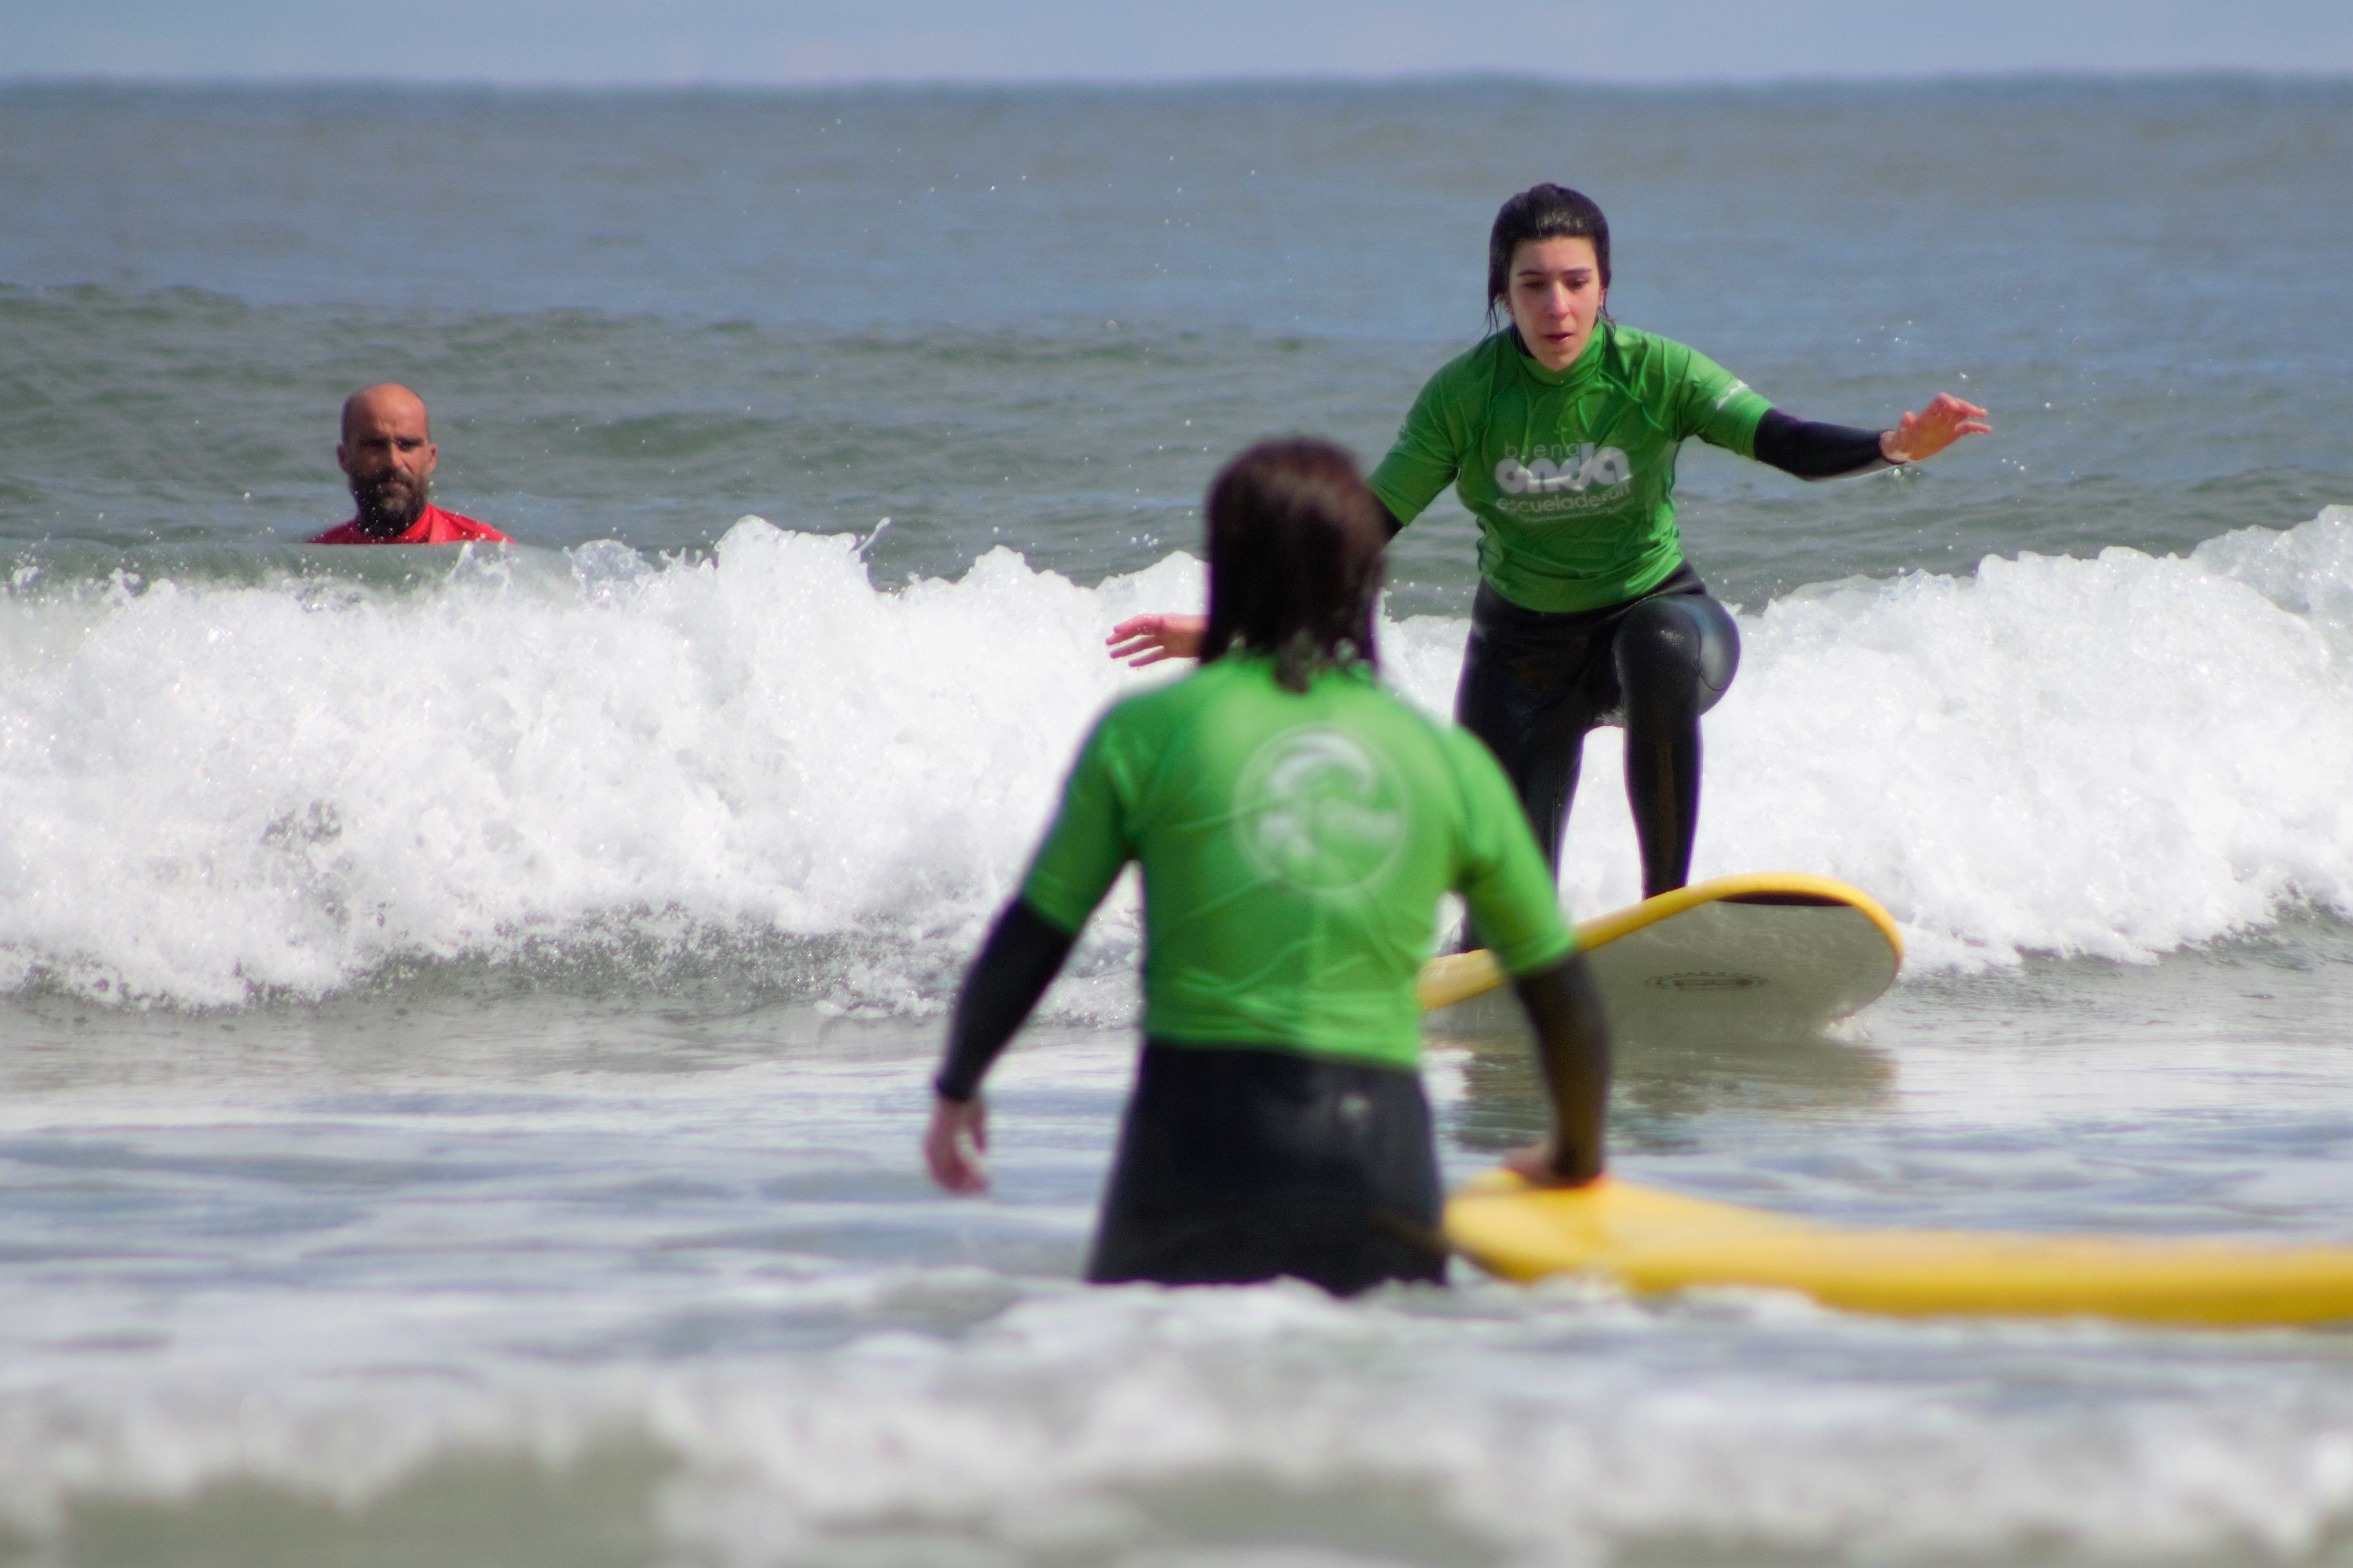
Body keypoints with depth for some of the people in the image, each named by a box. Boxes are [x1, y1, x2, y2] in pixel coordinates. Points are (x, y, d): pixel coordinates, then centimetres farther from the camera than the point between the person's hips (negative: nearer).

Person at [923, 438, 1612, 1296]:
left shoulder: (1146, 730, 2)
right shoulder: (1450, 759, 9)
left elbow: (1029, 943, 5)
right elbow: (1563, 997, 16)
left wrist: (956, 1088, 24)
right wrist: (1577, 1157, 33)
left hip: (1198, 1140, -1)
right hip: (1380, 1154, 1)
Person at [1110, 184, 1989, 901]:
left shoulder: (1655, 374, -18)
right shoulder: (1464, 397, -15)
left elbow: (1789, 446, -28)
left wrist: (1893, 447, -49)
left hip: (1652, 607, -1)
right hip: (1523, 644, 1)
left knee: (1665, 654, -40)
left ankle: (1668, 902, -28)